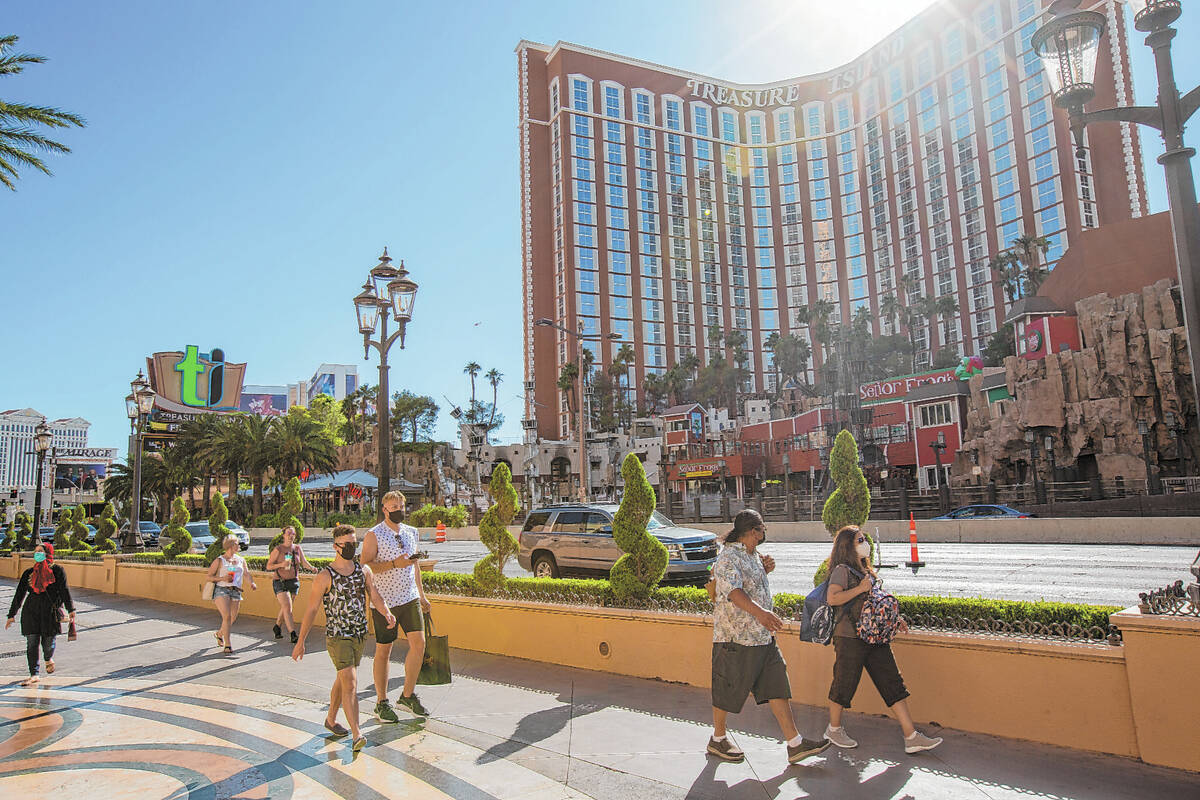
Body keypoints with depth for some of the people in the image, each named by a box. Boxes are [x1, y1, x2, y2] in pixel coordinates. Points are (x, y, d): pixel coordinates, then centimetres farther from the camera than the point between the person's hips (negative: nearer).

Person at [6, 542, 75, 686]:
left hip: (50, 610, -3)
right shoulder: (29, 573, 11)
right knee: (32, 643, -2)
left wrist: (71, 610, -10)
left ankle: (48, 659, 37)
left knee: (48, 641, 3)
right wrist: (12, 615, 13)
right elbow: (19, 594, 15)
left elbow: (64, 590, -2)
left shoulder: (57, 570, 2)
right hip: (31, 611, 3)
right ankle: (33, 675, 6)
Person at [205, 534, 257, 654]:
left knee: (232, 619, 7)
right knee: (227, 616, -17)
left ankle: (220, 633, 37)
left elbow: (247, 574, 13)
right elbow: (209, 576, 3)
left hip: (236, 592, 5)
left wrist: (252, 582, -7)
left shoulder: (241, 560, 16)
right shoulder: (219, 560, 2)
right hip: (221, 590, -5)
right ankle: (227, 644, -10)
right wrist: (222, 578, -14)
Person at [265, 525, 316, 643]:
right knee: (287, 608, -15)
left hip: (294, 581, 5)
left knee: (285, 607, 17)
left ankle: (277, 626, 41)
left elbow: (304, 562, 2)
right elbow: (268, 566, -3)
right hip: (280, 582, -5)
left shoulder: (298, 548, 7)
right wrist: (281, 564, -20)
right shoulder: (277, 549, -5)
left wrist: (312, 568, -18)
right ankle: (293, 635, -19)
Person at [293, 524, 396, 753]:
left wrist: (387, 614, -26)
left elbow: (375, 596, -5)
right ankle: (357, 735, -12)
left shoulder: (363, 570, 2)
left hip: (360, 635, 5)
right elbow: (311, 609, -6)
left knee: (343, 680, 21)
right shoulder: (324, 577, -11)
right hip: (337, 637, -5)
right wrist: (301, 642, -3)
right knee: (350, 684, -13)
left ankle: (330, 719, 40)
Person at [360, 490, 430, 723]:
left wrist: (422, 595, 21)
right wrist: (394, 564, -25)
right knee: (383, 651, 4)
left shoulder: (411, 533, 11)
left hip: (410, 598, 5)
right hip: (385, 601, -5)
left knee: (419, 644, -2)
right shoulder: (373, 535, -7)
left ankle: (408, 695, 15)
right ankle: (381, 703, 18)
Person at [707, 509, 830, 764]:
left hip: (763, 636, 9)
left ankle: (795, 744, 11)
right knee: (727, 690, 5)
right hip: (735, 637, -9)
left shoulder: (754, 556, 13)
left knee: (777, 686, 6)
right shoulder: (728, 557, -18)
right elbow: (733, 590, -34)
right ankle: (718, 739, 24)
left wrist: (765, 569, 9)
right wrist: (760, 612, -49)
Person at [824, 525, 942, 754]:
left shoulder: (866, 570, 18)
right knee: (844, 684, 3)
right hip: (850, 637, -8)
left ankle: (911, 737, 5)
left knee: (893, 684, 3)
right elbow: (832, 598, -24)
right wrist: (860, 588, -21)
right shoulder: (842, 570, -9)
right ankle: (834, 729, 22)